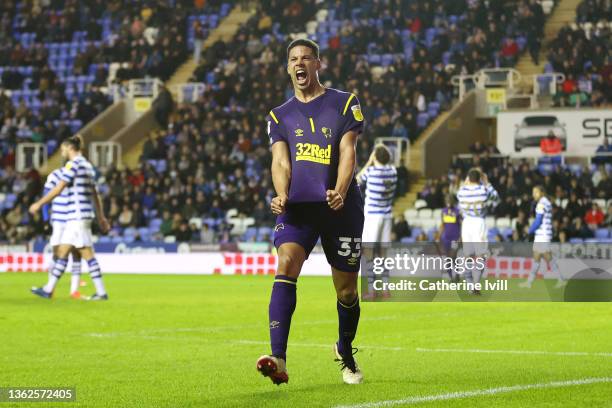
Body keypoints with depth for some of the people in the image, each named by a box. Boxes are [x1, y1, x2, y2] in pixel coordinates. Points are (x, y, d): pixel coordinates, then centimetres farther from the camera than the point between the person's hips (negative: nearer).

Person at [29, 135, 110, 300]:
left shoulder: (73, 164, -10)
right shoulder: (87, 165, 17)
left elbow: (58, 189, -15)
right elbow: (95, 195, 21)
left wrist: (39, 203, -9)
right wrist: (101, 217, 23)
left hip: (77, 215, -9)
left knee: (87, 254, -7)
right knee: (62, 252, 9)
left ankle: (101, 292, -7)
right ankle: (49, 289, 10)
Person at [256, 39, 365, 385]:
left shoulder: (345, 103, 8)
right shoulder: (280, 116, 15)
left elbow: (347, 152, -3)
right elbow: (280, 161, 3)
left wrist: (339, 192, -20)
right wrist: (282, 195, -17)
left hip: (341, 207, -1)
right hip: (297, 206, 1)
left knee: (347, 290, 5)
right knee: (286, 265, -25)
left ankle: (346, 351, 35)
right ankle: (278, 359, -35)